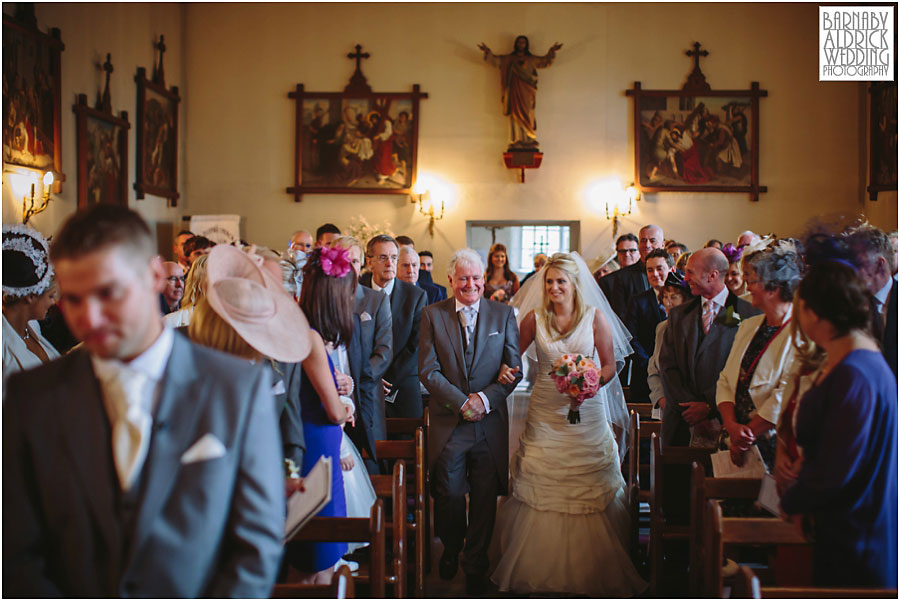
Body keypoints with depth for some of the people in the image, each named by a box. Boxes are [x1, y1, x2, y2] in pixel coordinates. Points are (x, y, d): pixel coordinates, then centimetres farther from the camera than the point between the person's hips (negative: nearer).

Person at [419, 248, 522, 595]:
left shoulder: (504, 314, 5)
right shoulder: (432, 314, 2)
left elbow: (514, 369, 1)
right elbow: (428, 370, -4)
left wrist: (485, 398, -13)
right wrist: (462, 402, -13)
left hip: (491, 423, 1)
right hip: (448, 422, -1)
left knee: (485, 500, 7)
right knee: (449, 495, 4)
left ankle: (475, 567, 26)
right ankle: (451, 551, 34)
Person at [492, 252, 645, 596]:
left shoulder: (596, 316, -2)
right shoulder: (534, 318, 2)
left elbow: (610, 364, 0)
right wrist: (505, 371, -13)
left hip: (586, 411, -1)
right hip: (545, 414, 1)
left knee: (590, 496, 2)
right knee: (542, 493, 4)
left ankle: (592, 573, 17)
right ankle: (542, 571, 19)